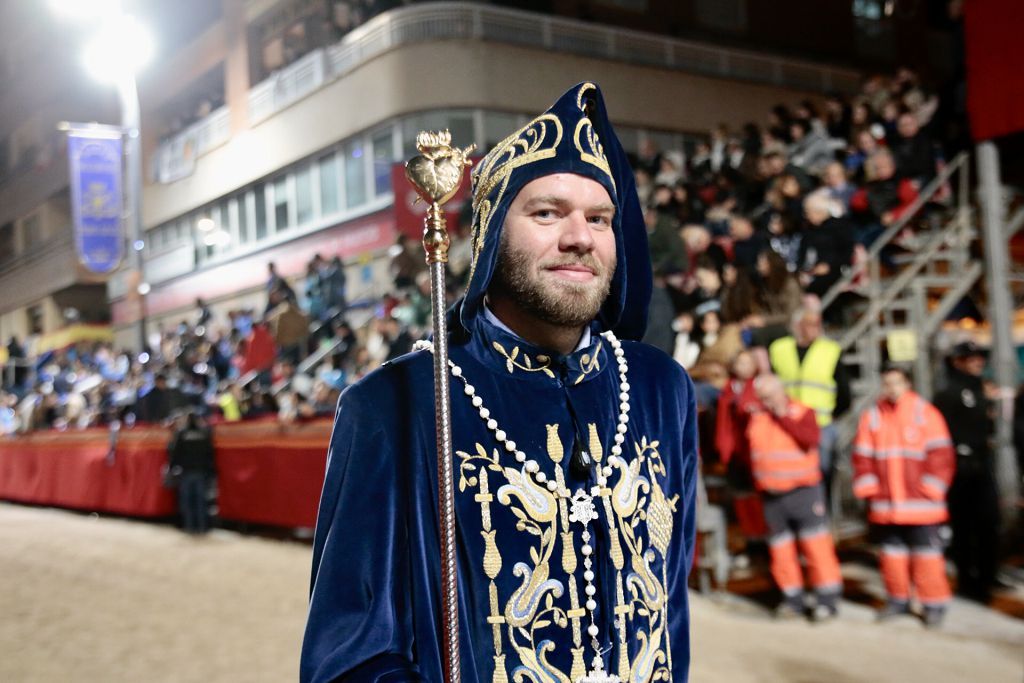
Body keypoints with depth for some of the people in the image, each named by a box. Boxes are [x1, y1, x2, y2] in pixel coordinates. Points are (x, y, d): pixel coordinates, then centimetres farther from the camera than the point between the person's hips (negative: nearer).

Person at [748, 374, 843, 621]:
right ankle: (792, 599, 17)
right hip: (771, 496, 4)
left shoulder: (803, 413, -2)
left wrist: (784, 418, -16)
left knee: (815, 544, -6)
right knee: (780, 549, 7)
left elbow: (810, 439, -20)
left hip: (803, 491, -4)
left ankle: (828, 599, 0)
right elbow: (748, 450, 18)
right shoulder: (756, 418, 9)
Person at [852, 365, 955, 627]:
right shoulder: (871, 416, 5)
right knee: (892, 552, 12)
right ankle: (897, 599, 25)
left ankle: (934, 603, 13)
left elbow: (940, 455, -5)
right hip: (885, 505, 3)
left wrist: (930, 490, -8)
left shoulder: (926, 414, -4)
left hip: (920, 504, -3)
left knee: (926, 553, 0)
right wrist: (869, 489, 3)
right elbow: (863, 458, 9)